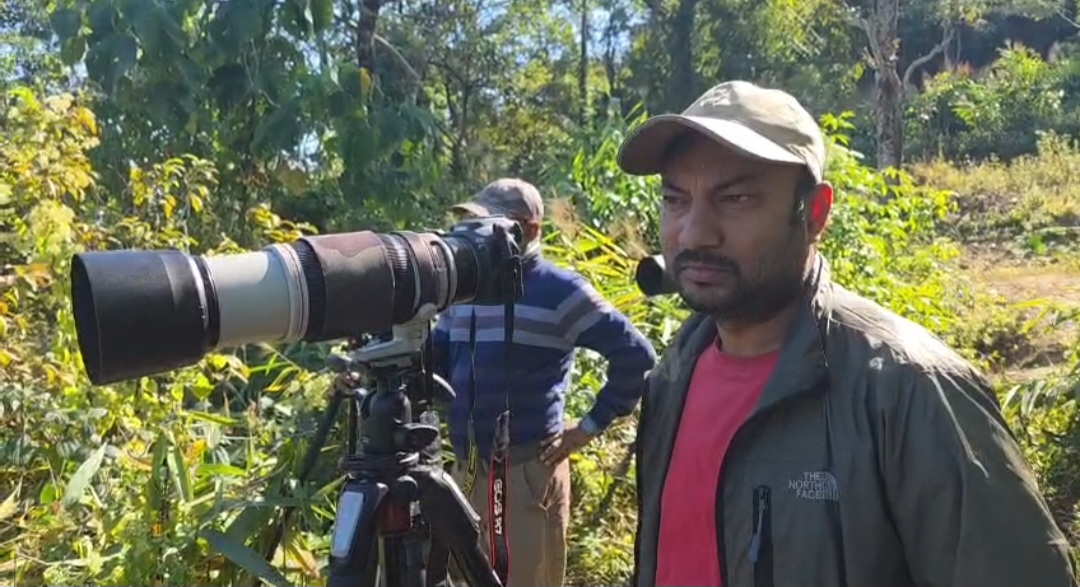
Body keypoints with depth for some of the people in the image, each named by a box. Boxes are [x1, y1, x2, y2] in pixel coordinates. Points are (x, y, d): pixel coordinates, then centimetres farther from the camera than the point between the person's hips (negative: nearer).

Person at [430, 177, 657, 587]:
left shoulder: (560, 291, -8)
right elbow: (432, 362, 19)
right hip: (467, 471, 7)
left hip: (528, 471, -7)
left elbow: (636, 356, -11)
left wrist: (591, 427, -10)